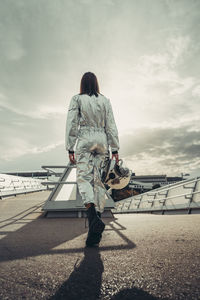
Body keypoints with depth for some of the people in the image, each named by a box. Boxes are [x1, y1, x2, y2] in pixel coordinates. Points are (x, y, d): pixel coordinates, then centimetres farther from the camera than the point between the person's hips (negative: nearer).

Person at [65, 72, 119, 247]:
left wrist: (70, 149, -1)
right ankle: (95, 232, 6)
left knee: (84, 178, -5)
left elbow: (72, 124, -2)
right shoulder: (105, 101, 13)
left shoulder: (77, 99, 6)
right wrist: (115, 150, 6)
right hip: (102, 141, 3)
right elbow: (111, 126, 6)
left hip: (85, 140, -3)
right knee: (99, 181, 3)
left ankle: (93, 216, -29)